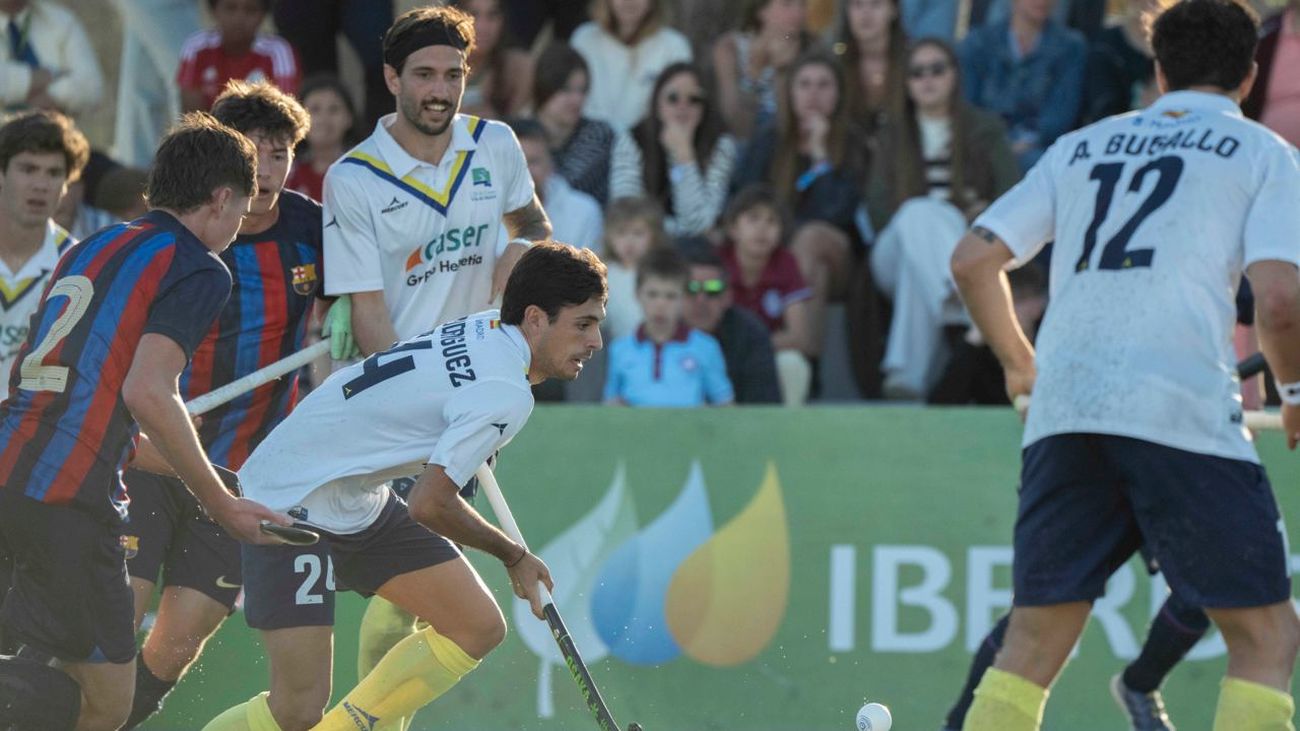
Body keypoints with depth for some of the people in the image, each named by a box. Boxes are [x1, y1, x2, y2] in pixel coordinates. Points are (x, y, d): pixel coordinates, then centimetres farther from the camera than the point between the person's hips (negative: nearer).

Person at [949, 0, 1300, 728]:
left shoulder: (1082, 146, 22)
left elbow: (972, 260, 19)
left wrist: (1021, 363, 34)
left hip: (1062, 414, 4)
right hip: (1184, 413, -4)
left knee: (1032, 644, 11)